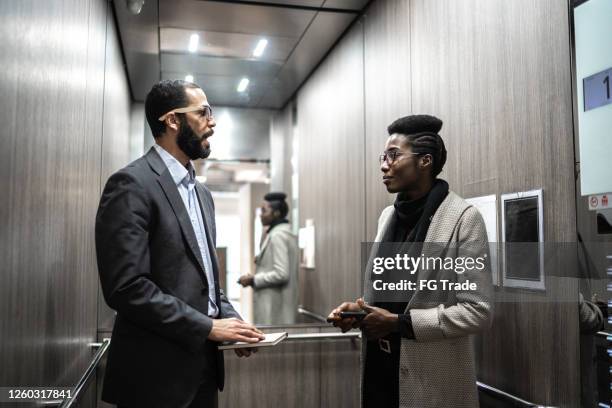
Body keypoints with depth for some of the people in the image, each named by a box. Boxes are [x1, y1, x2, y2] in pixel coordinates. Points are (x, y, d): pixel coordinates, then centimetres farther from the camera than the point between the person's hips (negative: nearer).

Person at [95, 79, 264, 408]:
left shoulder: (201, 192, 14)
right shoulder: (132, 184, -14)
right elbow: (126, 287, -21)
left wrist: (229, 319, 1)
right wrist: (207, 326, -17)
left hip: (202, 363, 8)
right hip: (156, 372, -8)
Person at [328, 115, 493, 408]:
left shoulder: (464, 217, -13)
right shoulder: (388, 216, 7)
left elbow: (478, 312, -16)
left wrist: (398, 323, -18)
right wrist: (359, 308, -3)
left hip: (432, 381, -5)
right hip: (380, 368, 6)